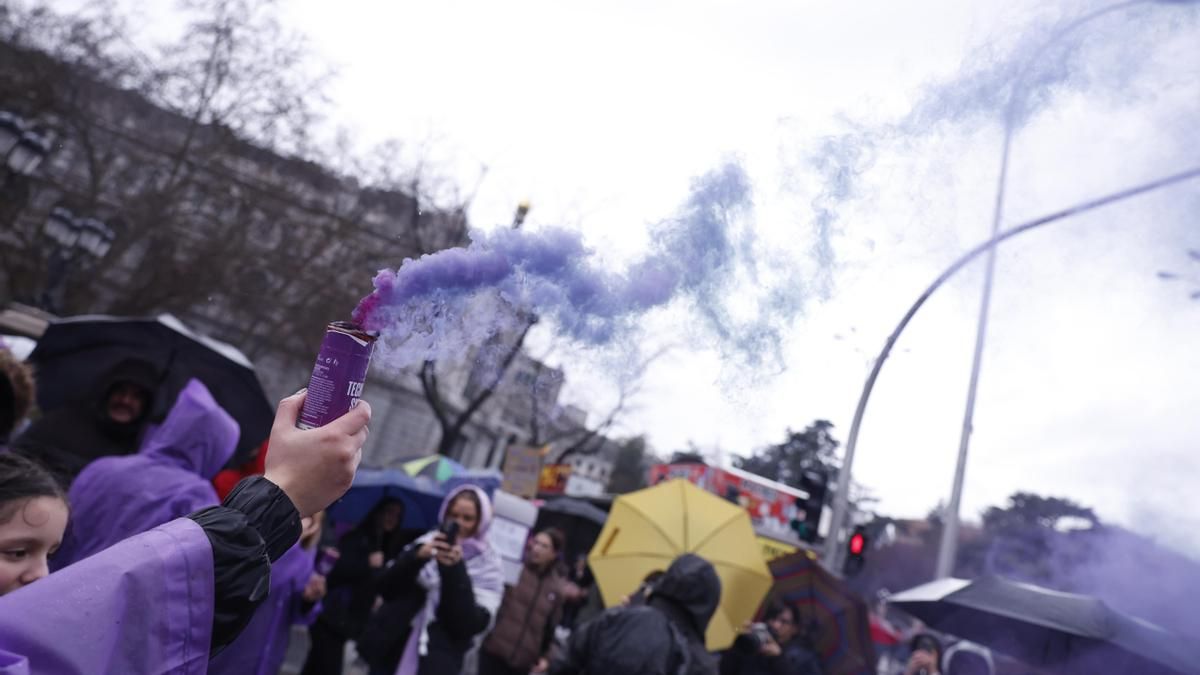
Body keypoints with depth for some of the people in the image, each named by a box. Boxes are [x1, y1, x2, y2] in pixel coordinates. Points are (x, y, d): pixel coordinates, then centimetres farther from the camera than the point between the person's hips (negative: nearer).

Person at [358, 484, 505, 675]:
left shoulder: (488, 567, -3)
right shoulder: (425, 543, 5)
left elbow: (471, 625, -14)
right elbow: (386, 589, -2)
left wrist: (455, 571, -21)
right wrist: (416, 557, -18)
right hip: (391, 656, 3)